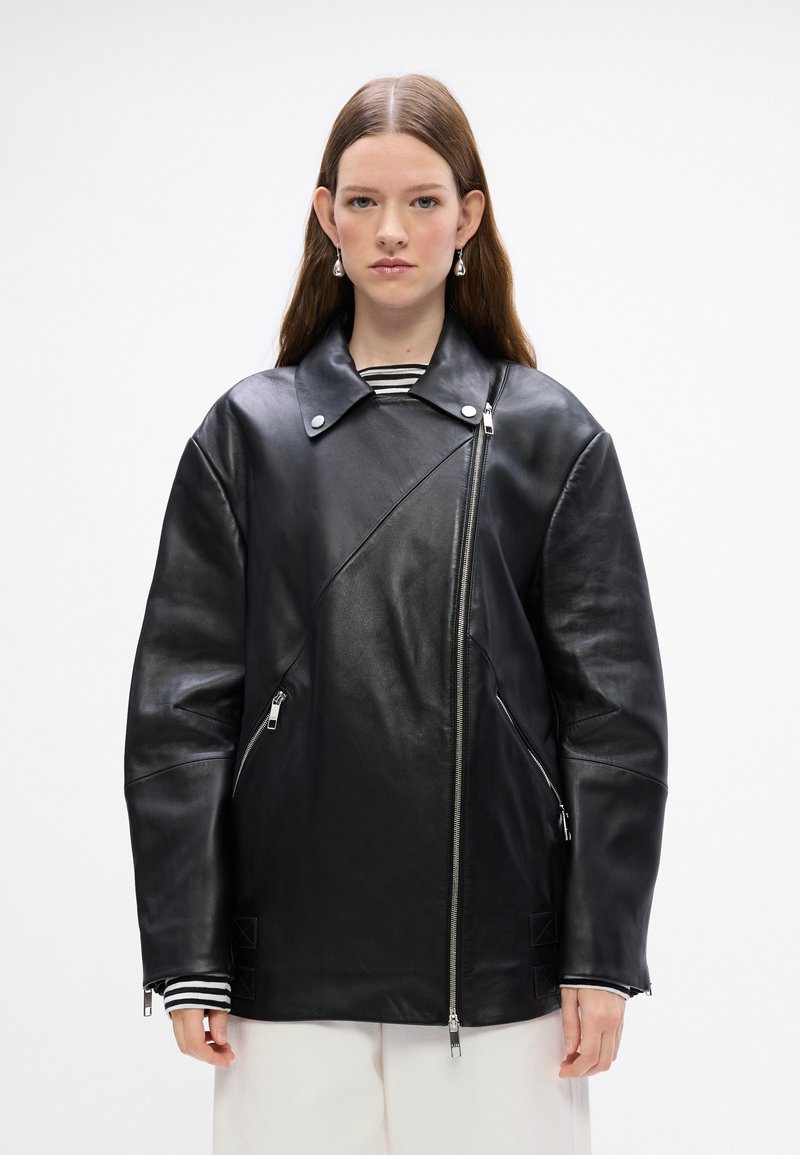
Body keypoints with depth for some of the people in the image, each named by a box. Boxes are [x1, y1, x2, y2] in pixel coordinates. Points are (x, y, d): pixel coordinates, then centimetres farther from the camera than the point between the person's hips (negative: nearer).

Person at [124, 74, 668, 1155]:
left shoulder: (551, 437, 3)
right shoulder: (249, 435, 5)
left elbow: (614, 708, 2)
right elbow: (180, 706, 3)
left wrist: (602, 954, -3)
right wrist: (185, 957, -1)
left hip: (499, 953, 0)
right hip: (295, 945, 1)